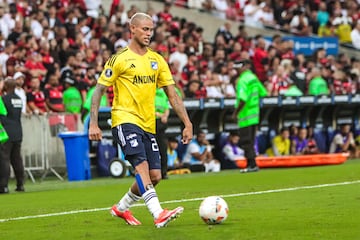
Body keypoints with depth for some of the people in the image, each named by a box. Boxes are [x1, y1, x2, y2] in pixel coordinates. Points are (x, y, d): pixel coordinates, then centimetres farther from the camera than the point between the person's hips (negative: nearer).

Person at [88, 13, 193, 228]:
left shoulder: (157, 60, 10)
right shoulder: (119, 59, -5)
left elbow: (172, 94, 11)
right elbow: (99, 90, -3)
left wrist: (187, 124, 4)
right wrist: (93, 124, -11)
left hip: (148, 125, 6)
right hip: (125, 120, -6)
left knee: (155, 176, 3)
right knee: (142, 164, -25)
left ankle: (121, 208, 25)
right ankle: (158, 214, -36)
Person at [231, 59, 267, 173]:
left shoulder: (243, 80, -17)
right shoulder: (253, 77, 10)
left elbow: (243, 99, -26)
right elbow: (264, 93, 16)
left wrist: (236, 112, -16)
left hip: (245, 115, -9)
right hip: (255, 115, 9)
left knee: (245, 141, -5)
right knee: (250, 141, 15)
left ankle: (252, 164, -7)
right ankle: (250, 164, 19)